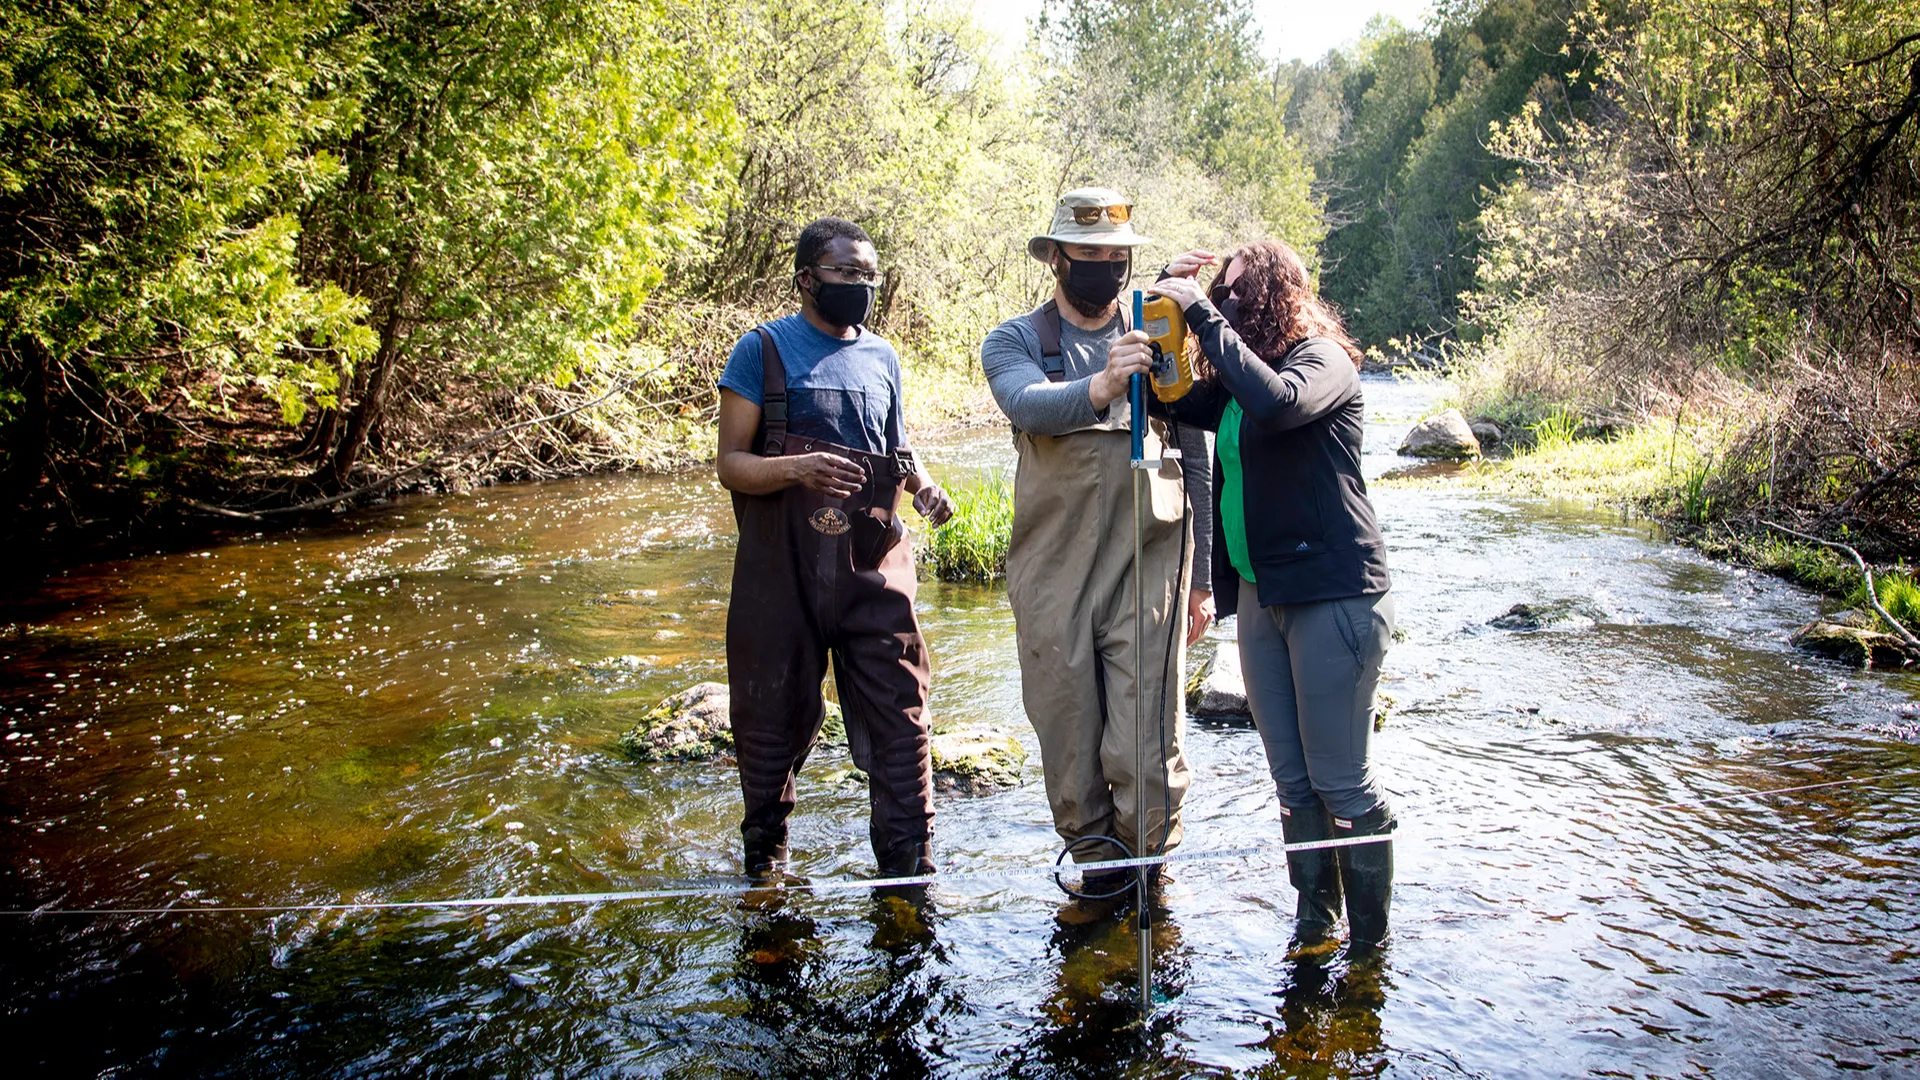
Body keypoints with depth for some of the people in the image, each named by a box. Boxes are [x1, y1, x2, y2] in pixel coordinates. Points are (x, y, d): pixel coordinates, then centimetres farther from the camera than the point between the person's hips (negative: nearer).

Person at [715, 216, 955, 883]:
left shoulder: (882, 357, 14)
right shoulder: (763, 350, -1)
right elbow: (730, 462, -6)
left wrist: (922, 484, 1)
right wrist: (797, 468, -26)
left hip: (872, 564, 4)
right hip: (782, 567, -3)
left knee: (900, 710, -3)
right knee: (775, 716, 8)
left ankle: (909, 866, 6)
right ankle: (765, 855, 30)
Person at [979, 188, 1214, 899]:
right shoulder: (1015, 342, 6)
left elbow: (1196, 461, 13)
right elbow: (1029, 404, -19)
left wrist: (1202, 578, 10)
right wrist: (1099, 388, -40)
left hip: (1147, 571, 0)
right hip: (1052, 577, 0)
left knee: (1145, 748, -4)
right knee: (1068, 740, 8)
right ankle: (1096, 861, 29)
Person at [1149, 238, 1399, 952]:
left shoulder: (1323, 358, -10)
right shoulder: (1233, 382, 14)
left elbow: (1277, 401, -30)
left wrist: (1203, 314, -23)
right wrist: (1170, 301, 5)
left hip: (1332, 596, -8)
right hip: (1259, 595, 8)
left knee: (1341, 780, -2)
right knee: (1292, 779, 12)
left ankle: (1370, 941, 12)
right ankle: (1313, 926, 23)